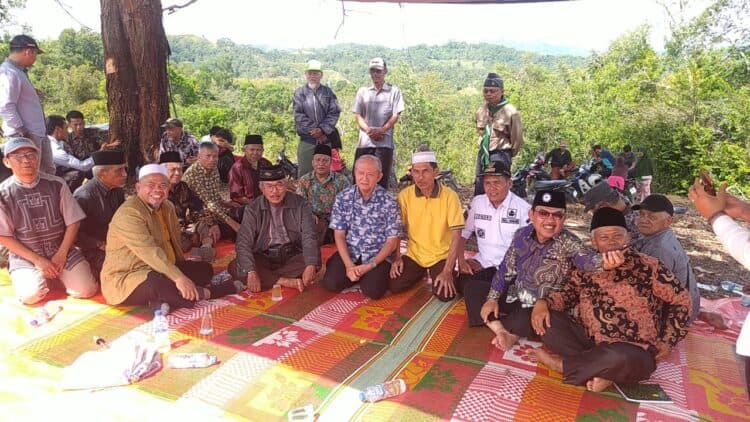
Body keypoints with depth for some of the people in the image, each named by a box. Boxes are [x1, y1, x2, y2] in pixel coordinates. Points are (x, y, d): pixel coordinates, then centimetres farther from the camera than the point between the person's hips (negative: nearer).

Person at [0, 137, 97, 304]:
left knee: (86, 290, -15)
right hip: (25, 256, -1)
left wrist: (61, 254, -9)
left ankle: (57, 273, 17)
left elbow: (73, 222, 0)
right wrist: (37, 260, -13)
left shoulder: (56, 184, -4)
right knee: (31, 295, -27)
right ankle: (43, 277, 10)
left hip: (62, 250, 1)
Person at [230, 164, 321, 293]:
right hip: (263, 258, 0)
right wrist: (251, 272, -31)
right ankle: (288, 282, -28)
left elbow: (309, 237, -13)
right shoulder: (253, 209, -6)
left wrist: (311, 266, -31)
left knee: (316, 260, -28)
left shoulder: (300, 204, -6)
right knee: (234, 267, -25)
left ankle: (266, 279, -22)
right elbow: (244, 242, -14)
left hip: (292, 257, 0)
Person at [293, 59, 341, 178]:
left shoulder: (328, 92, 9)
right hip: (307, 140, -1)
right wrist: (314, 131, -11)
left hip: (326, 139, 1)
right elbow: (299, 116, -3)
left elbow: (334, 112, 1)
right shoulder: (299, 93, 6)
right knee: (305, 173, 0)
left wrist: (323, 129, -13)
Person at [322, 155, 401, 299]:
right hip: (348, 253, 2)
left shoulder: (389, 202, -10)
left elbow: (392, 241, -7)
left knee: (373, 291, -23)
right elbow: (339, 235, -2)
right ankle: (352, 272, 12)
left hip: (377, 257, -2)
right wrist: (349, 265, -15)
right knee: (330, 284, -18)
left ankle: (370, 274, 11)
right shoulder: (343, 198, -3)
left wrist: (370, 265, -17)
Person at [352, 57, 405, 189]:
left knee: (382, 179, -2)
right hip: (364, 141, 2)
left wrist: (381, 130, -13)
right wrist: (368, 130, -9)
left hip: (384, 142, -2)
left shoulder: (394, 91, 7)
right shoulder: (363, 91, 14)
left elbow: (395, 116, 1)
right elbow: (358, 116, 10)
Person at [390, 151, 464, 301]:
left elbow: (456, 236, -15)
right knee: (394, 286, -14)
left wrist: (447, 271, -21)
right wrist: (397, 258, -6)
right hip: (414, 254, 3)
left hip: (441, 256, -2)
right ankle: (421, 273, 16)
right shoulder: (405, 195, -8)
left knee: (445, 294, -21)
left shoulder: (449, 196, -16)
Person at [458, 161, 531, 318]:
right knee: (463, 283, -21)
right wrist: (461, 260, -4)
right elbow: (464, 232, 10)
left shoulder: (522, 208, -9)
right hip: (483, 263, 5)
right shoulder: (477, 202, 2)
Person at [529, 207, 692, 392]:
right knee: (545, 318, -13)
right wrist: (543, 302, -14)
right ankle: (598, 370, -20)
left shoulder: (647, 266, -6)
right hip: (592, 343, 4)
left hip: (634, 353, -4)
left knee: (618, 358, -39)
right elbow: (568, 293, 7)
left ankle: (560, 364, -12)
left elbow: (681, 300, -2)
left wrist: (665, 344, -5)